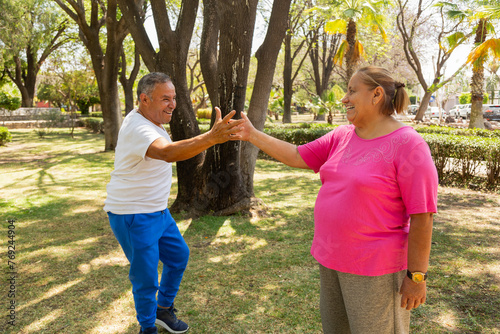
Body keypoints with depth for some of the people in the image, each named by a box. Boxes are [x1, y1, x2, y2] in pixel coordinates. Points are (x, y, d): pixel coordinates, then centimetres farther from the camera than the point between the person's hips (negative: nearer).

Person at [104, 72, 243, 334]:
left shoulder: (152, 121, 7)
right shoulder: (137, 128, -26)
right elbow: (168, 153, -47)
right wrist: (211, 138, -58)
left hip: (158, 211, 10)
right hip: (133, 217, -10)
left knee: (178, 255, 19)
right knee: (146, 277, 2)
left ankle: (163, 310, 38)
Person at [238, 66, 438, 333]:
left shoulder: (408, 145, -18)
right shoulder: (341, 137, 4)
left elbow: (421, 218, -18)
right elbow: (296, 157, 7)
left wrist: (416, 276, -16)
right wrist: (252, 135, 4)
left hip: (374, 268, -7)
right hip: (331, 258, 7)